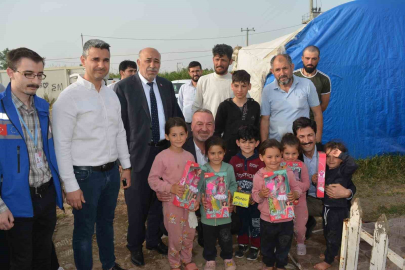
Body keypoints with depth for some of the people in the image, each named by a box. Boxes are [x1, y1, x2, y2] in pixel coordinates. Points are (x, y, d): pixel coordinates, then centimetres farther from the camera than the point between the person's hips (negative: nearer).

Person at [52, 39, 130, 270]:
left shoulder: (112, 95, 5)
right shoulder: (69, 97, -15)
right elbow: (62, 145, -15)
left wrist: (126, 166, 11)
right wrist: (71, 185, -15)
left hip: (112, 171, 6)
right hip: (85, 174, -6)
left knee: (107, 222, 23)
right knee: (84, 229, 12)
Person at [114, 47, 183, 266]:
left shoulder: (166, 85, 7)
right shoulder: (123, 87, -9)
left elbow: (176, 115, 13)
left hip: (165, 150, 5)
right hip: (138, 153, -4)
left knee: (159, 199, 17)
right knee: (137, 203, 10)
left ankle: (154, 239, 38)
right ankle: (135, 245, 32)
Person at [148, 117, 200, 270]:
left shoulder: (189, 156, 1)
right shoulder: (162, 157, -14)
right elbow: (152, 180, -11)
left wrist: (196, 199, -1)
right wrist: (170, 188, -21)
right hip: (172, 203, -4)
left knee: (189, 234, 16)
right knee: (176, 236, 7)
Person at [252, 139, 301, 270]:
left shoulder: (288, 173, -10)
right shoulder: (259, 176, -11)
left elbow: (297, 188, -2)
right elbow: (255, 196, -6)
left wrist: (295, 194, -23)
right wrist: (260, 194, -27)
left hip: (286, 218, 0)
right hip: (267, 219, 0)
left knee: (284, 246, 19)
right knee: (267, 245, 21)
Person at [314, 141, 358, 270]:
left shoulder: (343, 170, -20)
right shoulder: (326, 169, 2)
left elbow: (353, 165, -41)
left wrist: (341, 154, -34)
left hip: (339, 209, -8)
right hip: (326, 206, 8)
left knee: (333, 236, 8)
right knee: (327, 233, 24)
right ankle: (331, 253, 46)